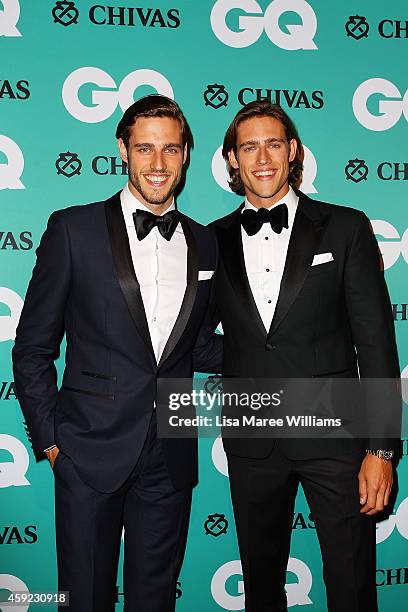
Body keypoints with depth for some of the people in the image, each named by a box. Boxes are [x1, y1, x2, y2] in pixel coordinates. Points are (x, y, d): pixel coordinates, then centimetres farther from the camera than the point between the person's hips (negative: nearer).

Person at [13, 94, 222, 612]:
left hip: (170, 458, 3)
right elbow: (32, 348, -1)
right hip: (92, 453, -3)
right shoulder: (74, 229, -4)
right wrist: (49, 440, -4)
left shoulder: (203, 242, 7)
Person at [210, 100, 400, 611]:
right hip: (251, 443, 3)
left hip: (333, 434, -2)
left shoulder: (345, 228, -1)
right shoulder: (215, 241, 6)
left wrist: (381, 448, -9)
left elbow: (376, 342, -5)